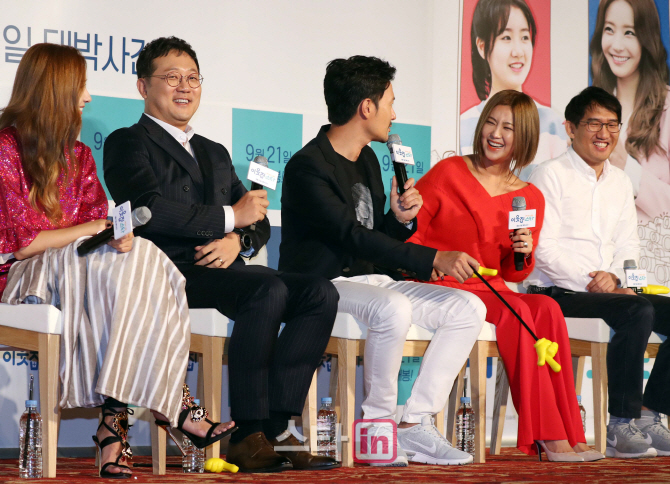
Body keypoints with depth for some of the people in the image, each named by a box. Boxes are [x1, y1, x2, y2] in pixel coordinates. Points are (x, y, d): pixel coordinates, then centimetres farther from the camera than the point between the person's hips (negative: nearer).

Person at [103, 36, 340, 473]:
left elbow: (258, 222, 22)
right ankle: (248, 435, -30)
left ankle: (275, 428, -24)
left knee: (320, 292, -18)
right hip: (168, 272, -7)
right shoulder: (128, 144, 8)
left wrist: (237, 241, -3)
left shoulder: (215, 154, 30)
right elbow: (153, 210, -11)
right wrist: (228, 217, -7)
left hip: (220, 269, 7)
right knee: (268, 290, -33)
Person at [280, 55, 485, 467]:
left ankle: (416, 424, -12)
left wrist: (401, 219, -2)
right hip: (322, 286, -9)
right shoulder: (308, 167, -14)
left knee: (468, 308, -7)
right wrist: (434, 260, -31)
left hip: (371, 279, 9)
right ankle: (377, 425, -21)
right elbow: (353, 237, -25)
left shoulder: (368, 161, 16)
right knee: (393, 308, -38)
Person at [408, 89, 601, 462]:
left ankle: (568, 433, -31)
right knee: (515, 311, -31)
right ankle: (549, 435, -31)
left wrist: (523, 255, -4)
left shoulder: (531, 199, 13)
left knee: (547, 309, -27)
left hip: (491, 291, 4)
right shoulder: (450, 173, 1)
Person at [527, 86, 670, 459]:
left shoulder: (621, 183, 20)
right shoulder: (551, 176, -2)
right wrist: (591, 279, -18)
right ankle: (622, 425, -27)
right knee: (638, 312, -32)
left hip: (607, 289, 7)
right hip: (557, 293, -7)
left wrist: (615, 276, -8)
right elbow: (544, 248, -10)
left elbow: (629, 245, 15)